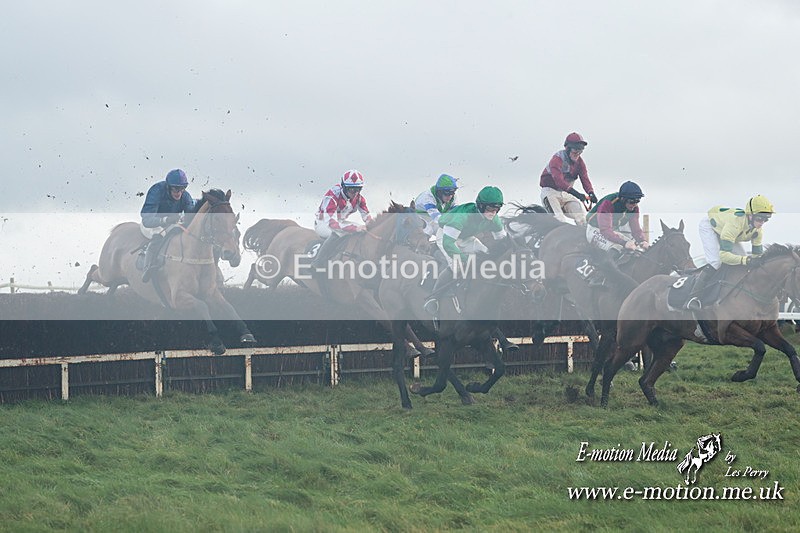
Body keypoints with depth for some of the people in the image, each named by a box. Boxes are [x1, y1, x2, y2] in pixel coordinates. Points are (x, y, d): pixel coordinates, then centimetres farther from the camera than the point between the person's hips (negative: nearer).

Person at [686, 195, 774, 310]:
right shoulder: (735, 224, -45)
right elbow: (724, 255, -48)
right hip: (709, 226, -8)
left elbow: (757, 254, -11)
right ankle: (694, 297, -26)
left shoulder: (758, 230, -22)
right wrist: (746, 260, -57)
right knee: (715, 262, -25)